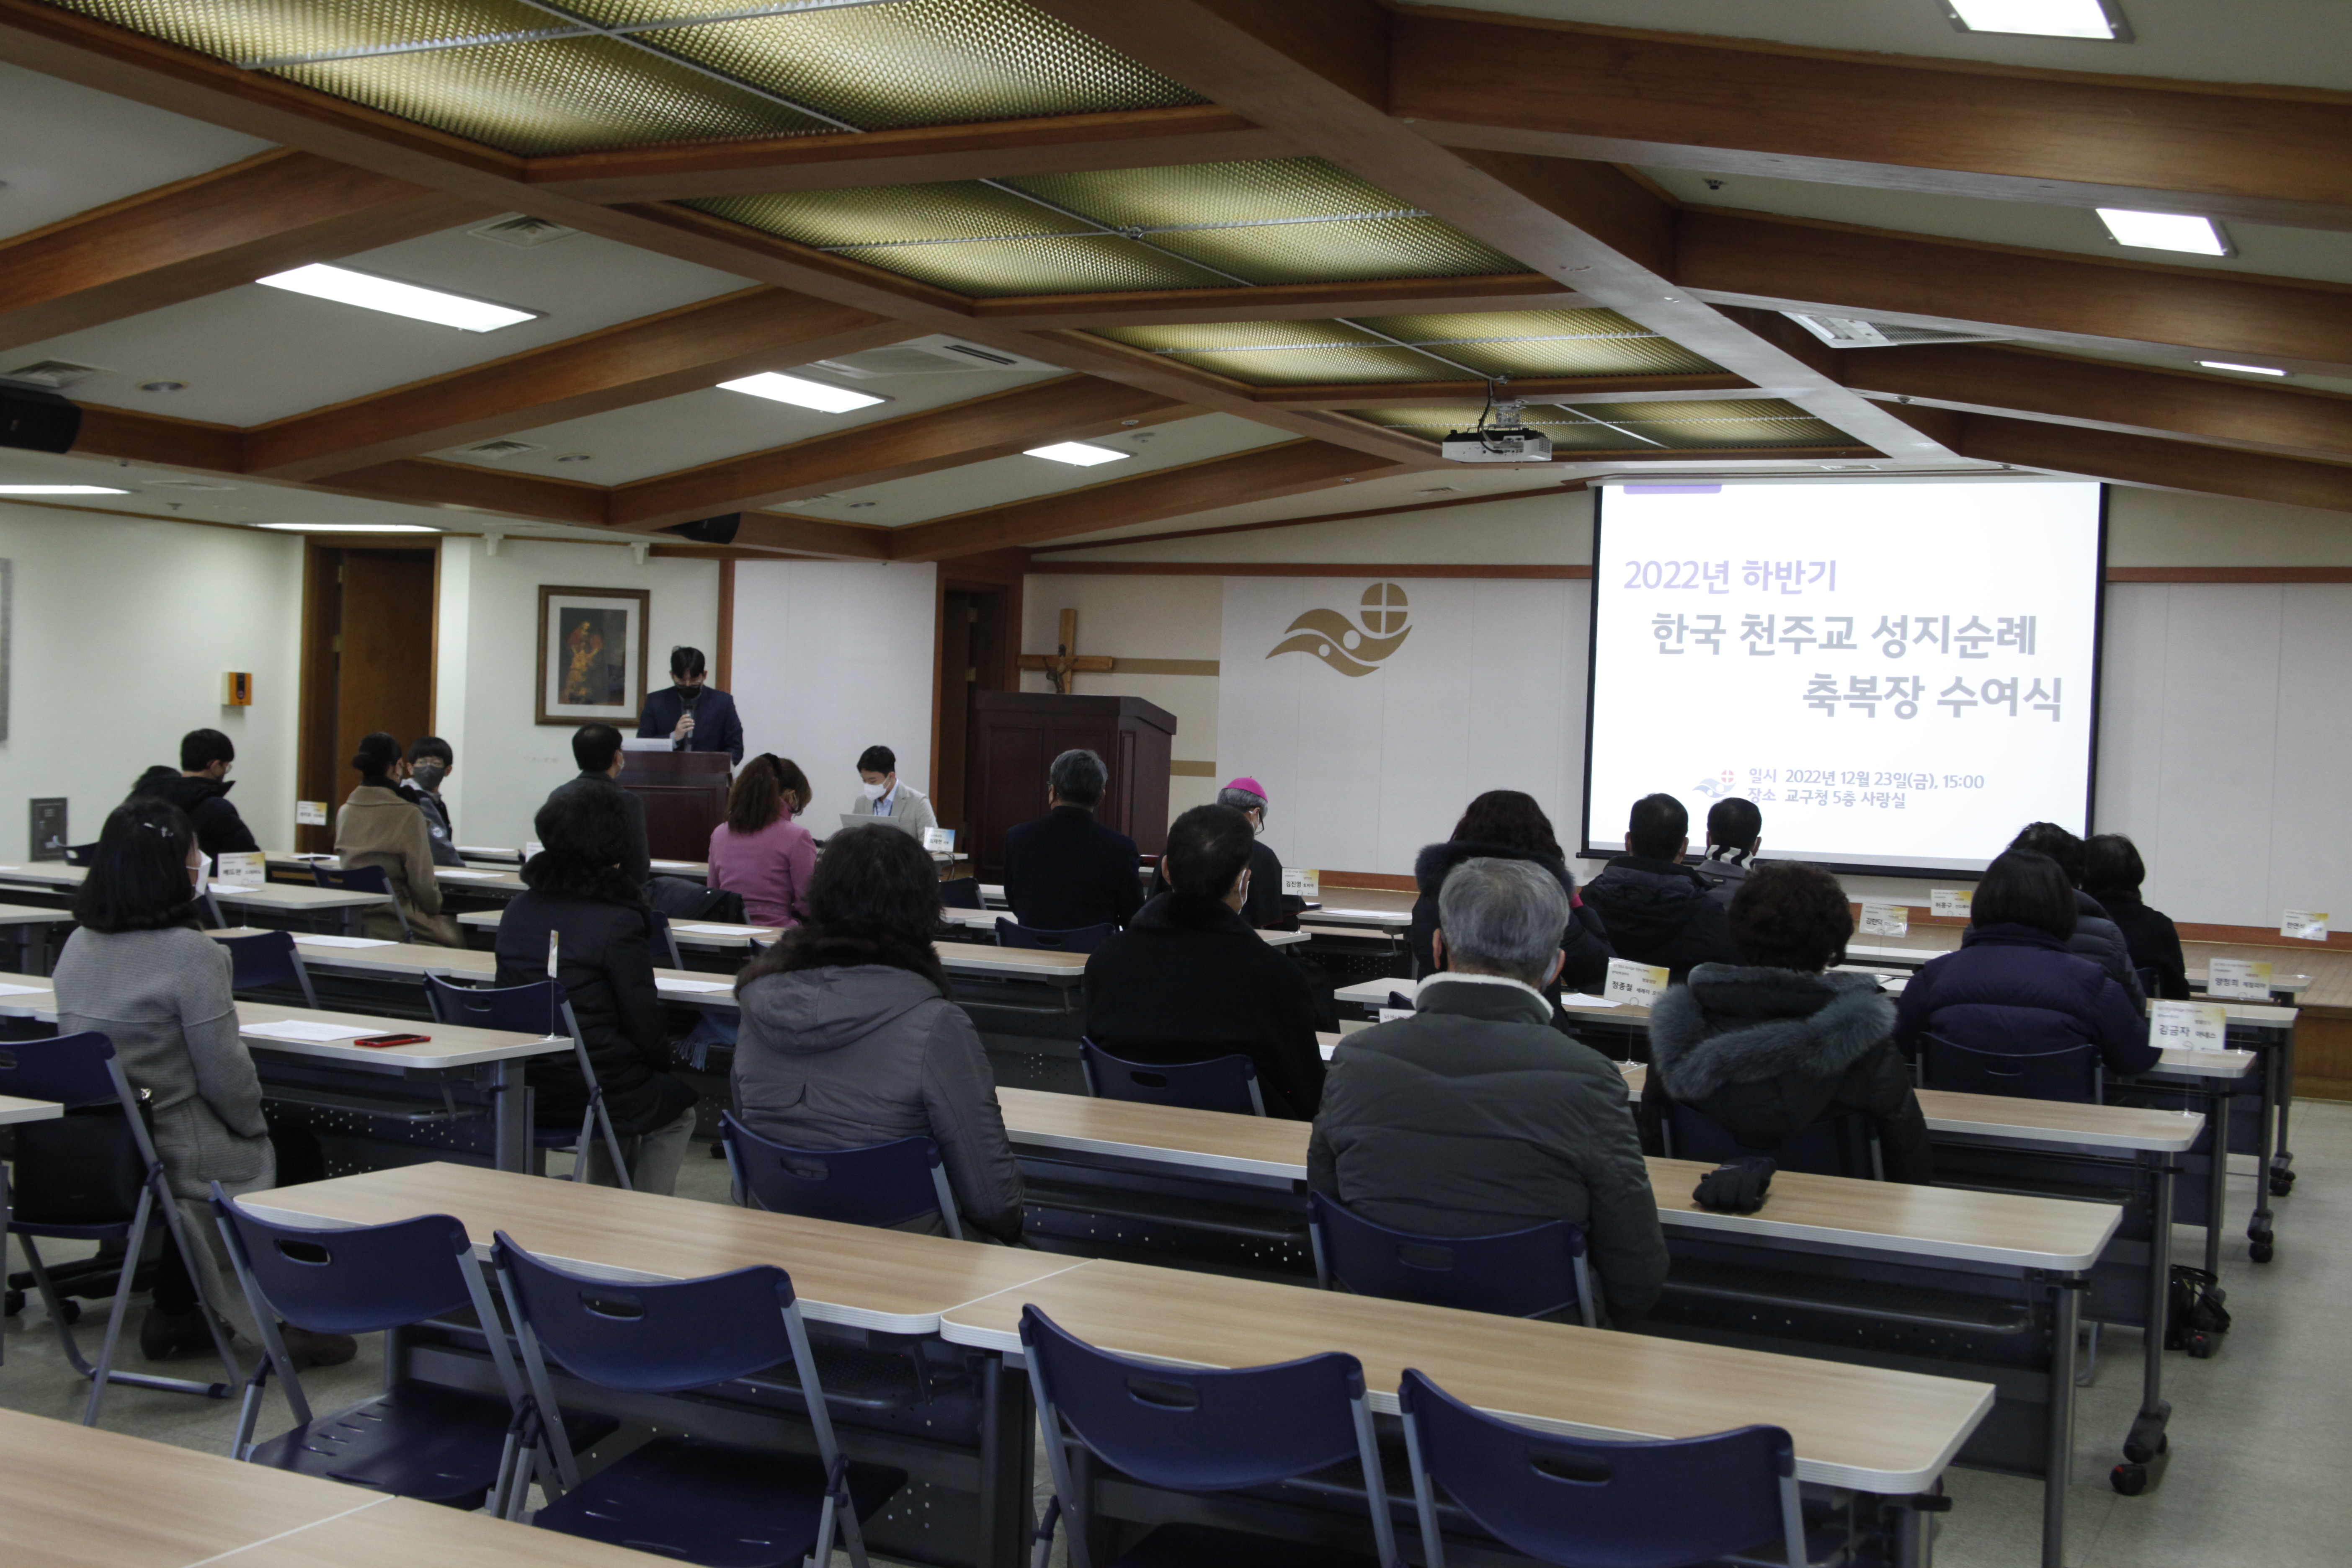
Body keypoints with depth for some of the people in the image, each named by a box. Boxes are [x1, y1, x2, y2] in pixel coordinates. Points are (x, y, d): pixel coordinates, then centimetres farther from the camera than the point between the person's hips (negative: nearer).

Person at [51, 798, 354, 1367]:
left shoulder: (78, 946, 3)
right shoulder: (191, 955, -21)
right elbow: (226, 1074, -17)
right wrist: (253, 1124, 5)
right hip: (163, 1161, -7)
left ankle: (173, 1313, 31)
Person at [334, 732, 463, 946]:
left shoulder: (344, 813, 5)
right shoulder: (409, 816, -15)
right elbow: (423, 883, -11)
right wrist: (434, 905, 11)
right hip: (394, 926, -7)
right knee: (456, 935, 17)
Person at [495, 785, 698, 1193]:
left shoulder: (518, 910, 3)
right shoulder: (618, 921, -17)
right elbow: (644, 1022, -13)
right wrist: (662, 1060, 11)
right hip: (591, 1093, -6)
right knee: (678, 1112, 23)